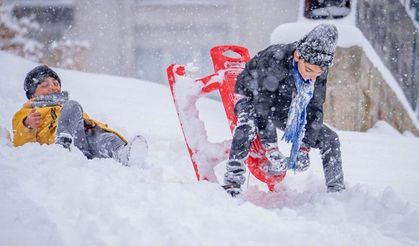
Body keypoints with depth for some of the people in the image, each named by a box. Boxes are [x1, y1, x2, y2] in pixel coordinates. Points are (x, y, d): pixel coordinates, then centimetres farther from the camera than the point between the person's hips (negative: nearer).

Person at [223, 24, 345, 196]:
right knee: (248, 125, -40)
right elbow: (262, 105, -38)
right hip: (252, 97, -5)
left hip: (284, 108, 5)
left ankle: (337, 191, 12)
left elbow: (314, 110, -13)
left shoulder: (320, 72, -20)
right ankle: (232, 183, -36)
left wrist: (304, 147, -20)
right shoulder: (274, 60, -37)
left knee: (330, 139, -4)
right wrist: (272, 150, -40)